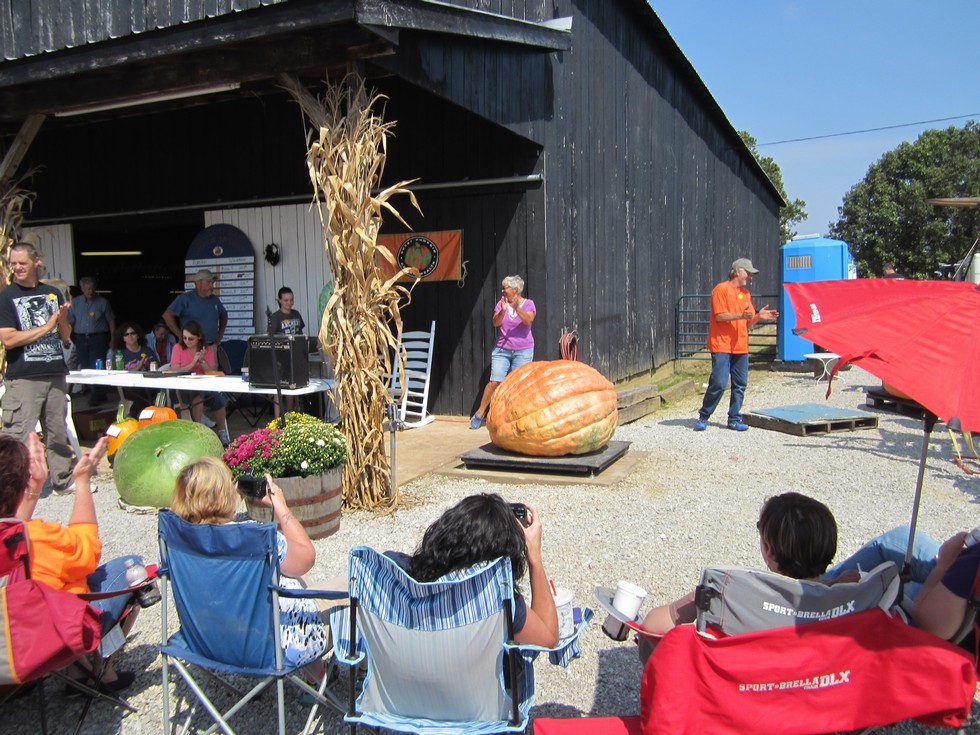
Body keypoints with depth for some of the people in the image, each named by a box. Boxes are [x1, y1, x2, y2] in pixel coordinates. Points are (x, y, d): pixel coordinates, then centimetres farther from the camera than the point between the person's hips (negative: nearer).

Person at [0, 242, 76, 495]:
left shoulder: (52, 293, 12)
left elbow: (65, 336, 12)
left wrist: (63, 320, -9)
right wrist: (47, 327, -11)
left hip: (55, 374, 4)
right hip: (23, 378, -4)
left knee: (58, 433, 12)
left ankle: (63, 480, 23)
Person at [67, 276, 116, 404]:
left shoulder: (103, 302, 4)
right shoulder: (75, 303, 12)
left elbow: (111, 321, 5)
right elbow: (70, 322, 13)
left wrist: (113, 339, -2)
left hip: (98, 337, -4)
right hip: (81, 339, 4)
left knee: (96, 366, -11)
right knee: (85, 367, 5)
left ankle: (96, 395, -8)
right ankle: (99, 394, 11)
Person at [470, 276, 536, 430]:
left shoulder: (528, 304, -3)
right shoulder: (502, 303, 3)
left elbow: (528, 320, -21)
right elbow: (495, 322, -10)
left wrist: (517, 308, -36)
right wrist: (503, 311, -28)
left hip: (523, 351, -1)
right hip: (502, 349, 1)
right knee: (494, 382, -5)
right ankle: (480, 414, 6)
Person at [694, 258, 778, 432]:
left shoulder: (746, 293, 17)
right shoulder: (721, 289, -5)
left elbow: (748, 321, 17)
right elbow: (719, 316, -13)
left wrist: (759, 316, -3)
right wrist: (740, 315, -23)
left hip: (741, 346, 7)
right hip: (722, 345, -7)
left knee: (740, 385, 5)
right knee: (719, 383, -11)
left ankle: (734, 419, 13)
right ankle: (703, 417, 3)